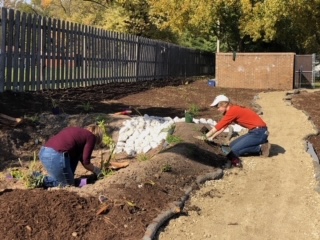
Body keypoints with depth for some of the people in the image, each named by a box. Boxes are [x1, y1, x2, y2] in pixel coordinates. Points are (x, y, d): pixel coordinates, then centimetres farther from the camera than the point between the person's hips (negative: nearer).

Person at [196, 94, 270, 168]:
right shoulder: (234, 110, 13)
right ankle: (261, 147, 5)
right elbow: (223, 127, 19)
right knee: (232, 145, 11)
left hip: (259, 132, -10)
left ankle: (260, 148, -8)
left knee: (234, 150, -14)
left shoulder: (233, 110, -15)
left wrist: (205, 137, -4)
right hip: (254, 132, 10)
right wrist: (212, 137, 14)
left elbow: (218, 126, -12)